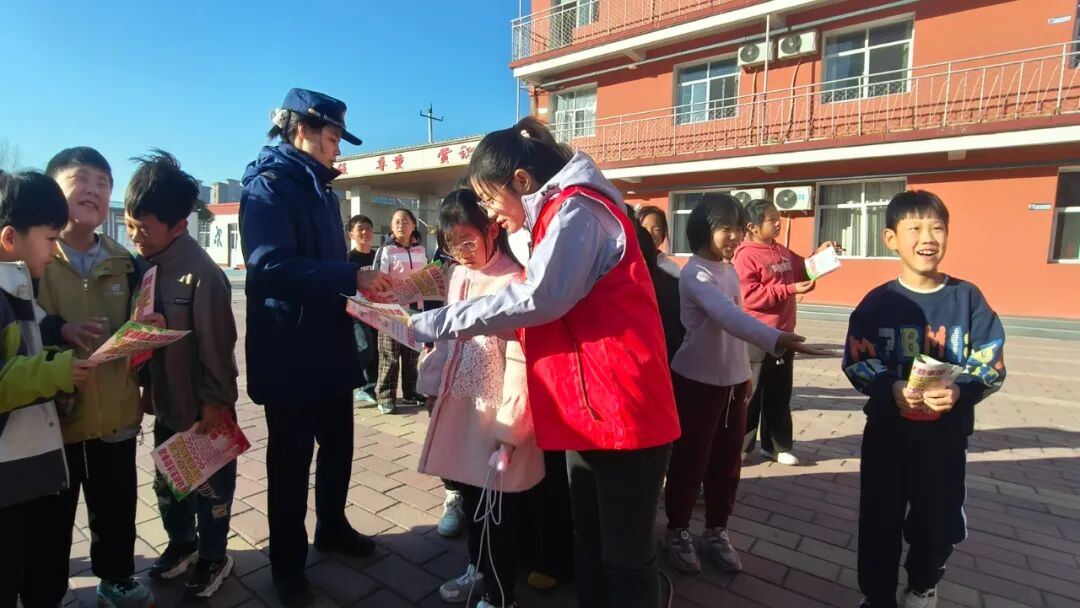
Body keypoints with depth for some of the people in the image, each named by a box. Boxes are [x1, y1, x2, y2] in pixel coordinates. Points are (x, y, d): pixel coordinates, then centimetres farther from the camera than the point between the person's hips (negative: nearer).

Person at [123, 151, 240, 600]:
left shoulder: (201, 274, -23)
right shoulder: (142, 265, 1)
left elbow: (216, 346, -20)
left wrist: (214, 404, -14)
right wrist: (145, 389, 10)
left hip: (201, 406, -7)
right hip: (165, 401, 7)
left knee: (210, 486, 11)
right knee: (166, 482, 23)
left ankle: (213, 558, 31)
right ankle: (181, 543, 46)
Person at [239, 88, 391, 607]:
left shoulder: (321, 190, 15)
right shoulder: (268, 187, -13)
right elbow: (272, 267, -28)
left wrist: (365, 281, 5)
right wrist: (352, 277, -27)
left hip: (330, 347, 8)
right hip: (289, 355, -8)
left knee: (338, 445, 19)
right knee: (291, 459, 7)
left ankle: (332, 527, 41)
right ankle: (287, 564, 28)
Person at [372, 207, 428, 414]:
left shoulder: (420, 250, 8)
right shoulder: (386, 250, -7)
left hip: (415, 308, 5)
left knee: (413, 354, 12)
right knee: (389, 356, 0)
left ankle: (410, 392, 24)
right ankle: (385, 396, 9)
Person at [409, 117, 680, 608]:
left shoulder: (578, 210, -12)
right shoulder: (558, 216, 19)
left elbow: (538, 299, -23)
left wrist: (438, 323, -16)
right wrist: (490, 327, 7)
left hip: (621, 409, -9)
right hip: (588, 409, 10)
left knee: (625, 556, 6)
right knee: (589, 545, 20)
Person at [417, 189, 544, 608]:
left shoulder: (513, 281, -18)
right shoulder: (458, 276, 7)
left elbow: (519, 359, -18)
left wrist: (511, 426, -15)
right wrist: (432, 387, 15)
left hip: (495, 415, -7)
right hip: (459, 407, 7)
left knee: (499, 512, 9)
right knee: (470, 498, 22)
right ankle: (478, 568, 46)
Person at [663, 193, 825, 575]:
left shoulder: (730, 270, 8)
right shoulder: (695, 274, -18)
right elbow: (727, 316, -35)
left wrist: (745, 372, 16)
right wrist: (776, 339, -49)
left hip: (732, 380, 7)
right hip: (696, 381, -7)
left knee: (726, 462, 14)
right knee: (690, 461, 5)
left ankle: (716, 531, 31)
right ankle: (678, 531, 24)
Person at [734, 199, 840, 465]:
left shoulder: (783, 252, 10)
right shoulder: (746, 256, -14)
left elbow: (802, 271, 26)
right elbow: (750, 296, -22)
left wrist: (818, 254, 8)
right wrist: (790, 289, -22)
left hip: (783, 334, 8)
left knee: (779, 394, 15)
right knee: (751, 393, 2)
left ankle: (775, 445, 27)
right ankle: (740, 446, 16)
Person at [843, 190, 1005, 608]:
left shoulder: (968, 298, -4)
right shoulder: (877, 303, -5)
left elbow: (991, 365, -5)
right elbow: (857, 362, -7)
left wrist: (961, 390, -25)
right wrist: (892, 388, -24)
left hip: (946, 435, 1)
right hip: (887, 431, -1)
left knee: (938, 521, 17)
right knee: (880, 521, 9)